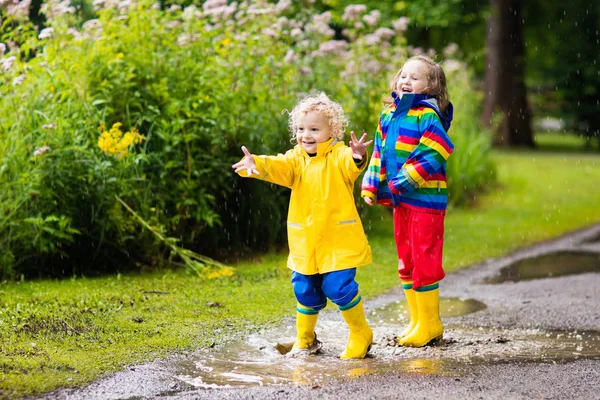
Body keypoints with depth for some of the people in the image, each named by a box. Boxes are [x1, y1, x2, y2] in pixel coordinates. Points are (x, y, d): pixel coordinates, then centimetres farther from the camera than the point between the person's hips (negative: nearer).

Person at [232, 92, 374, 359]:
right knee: (305, 289, 11)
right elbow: (278, 167, -14)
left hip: (338, 241, -5)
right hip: (305, 242, 5)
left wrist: (358, 157, -56)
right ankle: (305, 340, 32)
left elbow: (351, 165, -30)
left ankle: (361, 335, 11)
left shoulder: (339, 156, -7)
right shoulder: (297, 158, 5)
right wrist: (256, 164, -37)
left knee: (338, 287, -11)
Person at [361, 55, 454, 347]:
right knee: (406, 260, 13)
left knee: (424, 260, -5)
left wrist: (403, 181, -21)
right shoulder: (389, 114, 12)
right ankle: (416, 320, 22)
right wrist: (371, 187, 11)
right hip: (399, 199, 8)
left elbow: (432, 157, -19)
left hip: (425, 198, -8)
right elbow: (380, 152, 18)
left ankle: (430, 324, 5)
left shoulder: (427, 116, -12)